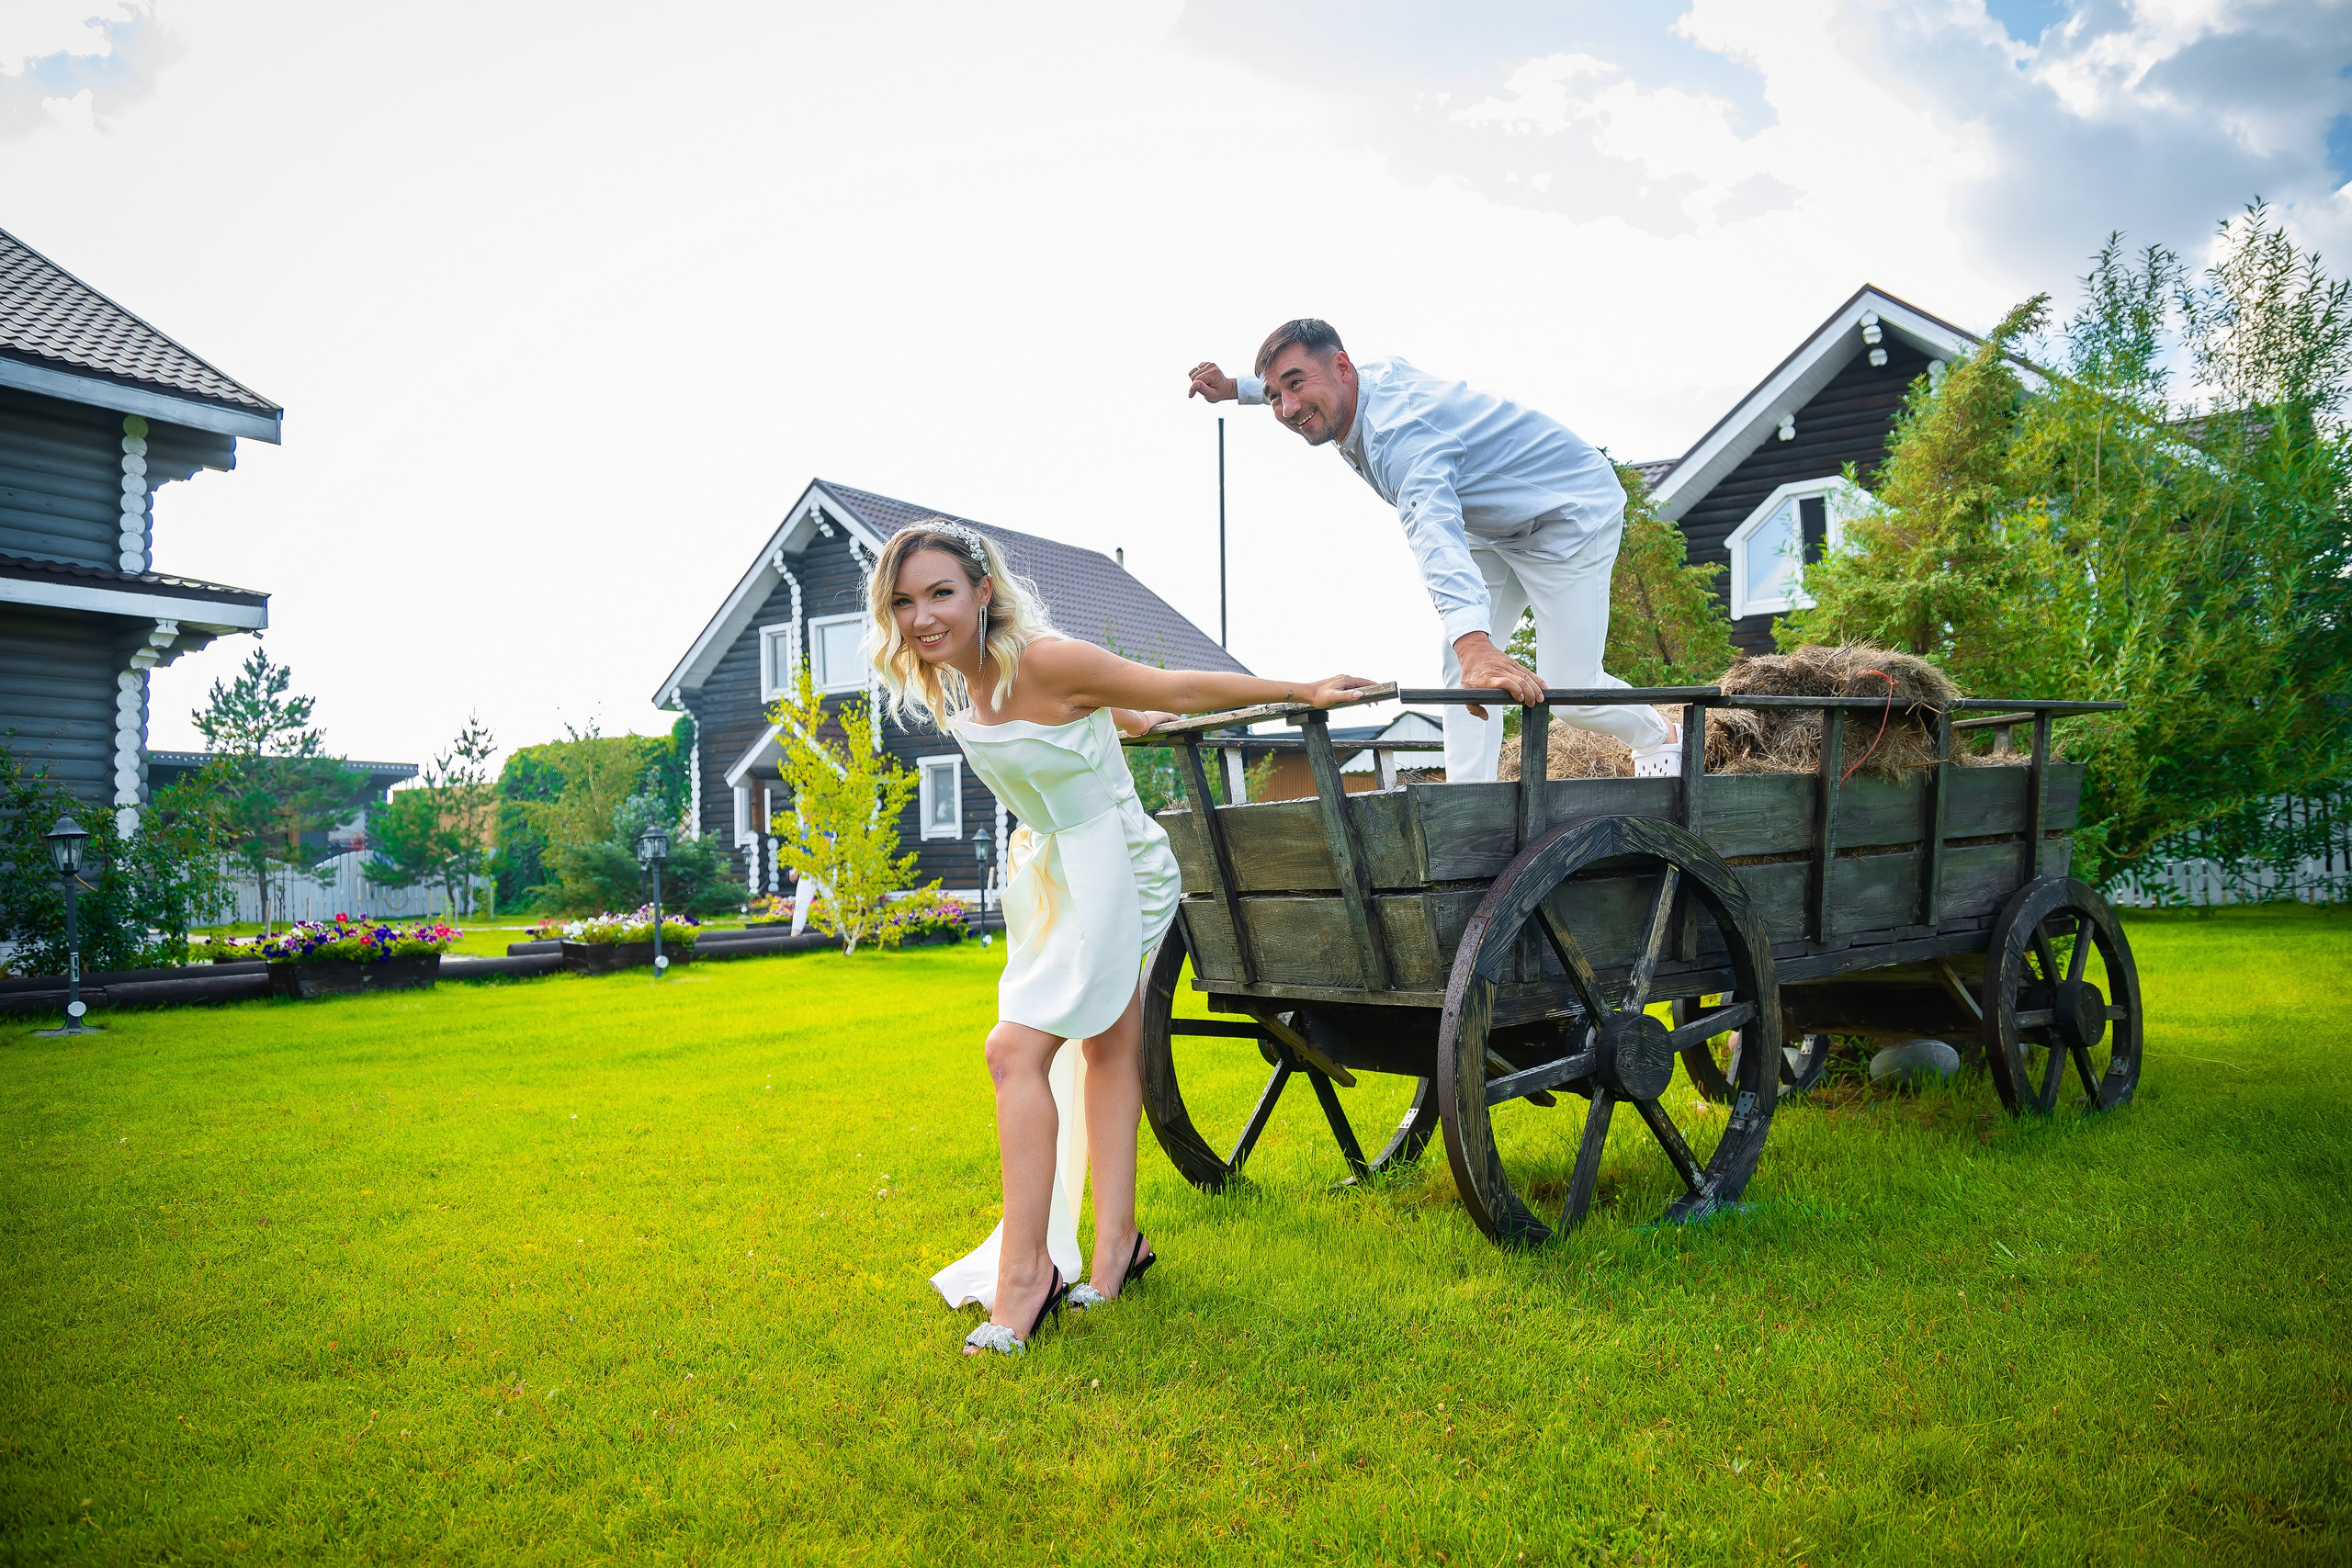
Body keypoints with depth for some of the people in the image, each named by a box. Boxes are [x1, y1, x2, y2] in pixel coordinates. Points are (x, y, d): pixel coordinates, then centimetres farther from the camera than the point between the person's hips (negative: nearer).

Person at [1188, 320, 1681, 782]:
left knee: (1567, 692, -12)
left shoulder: (1400, 433, -38)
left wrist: (1474, 643, -71)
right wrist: (1233, 388, 9)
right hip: (1494, 530, 10)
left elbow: (1436, 532, -57)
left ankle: (1660, 740, 18)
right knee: (1459, 665, -3)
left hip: (1572, 513, -9)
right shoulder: (1376, 371, -9)